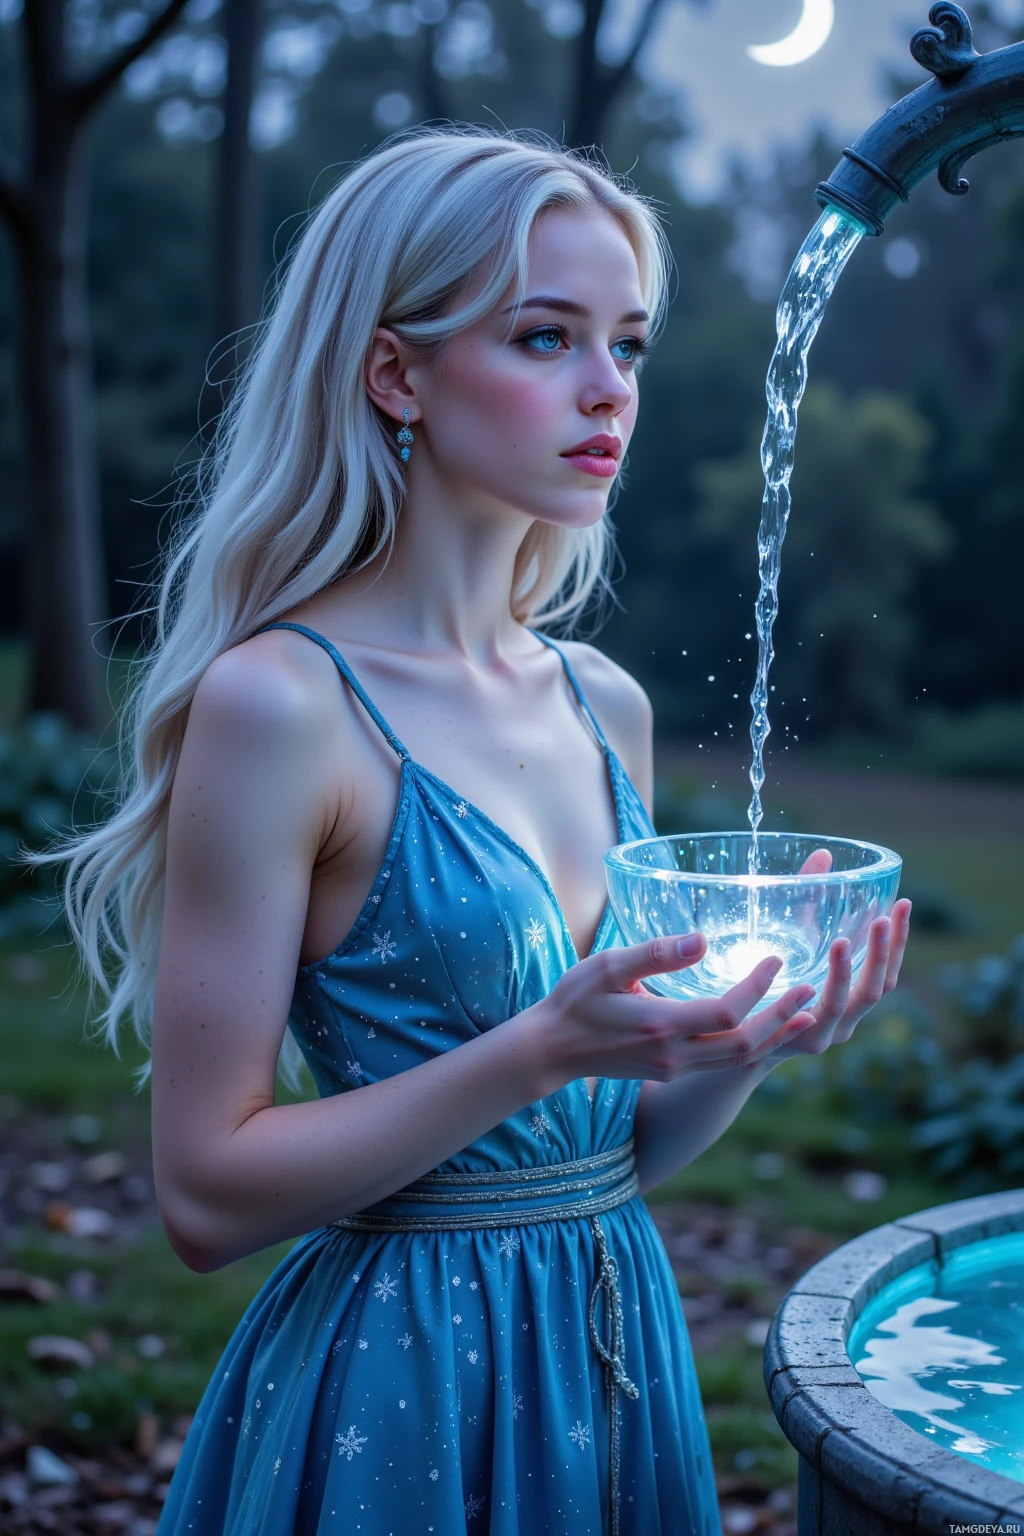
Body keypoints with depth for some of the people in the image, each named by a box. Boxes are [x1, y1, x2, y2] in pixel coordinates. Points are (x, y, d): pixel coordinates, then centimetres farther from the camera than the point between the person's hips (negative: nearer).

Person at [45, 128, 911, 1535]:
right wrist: (543, 1050, -24)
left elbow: (620, 1143, 10)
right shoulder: (278, 703, -16)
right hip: (393, 1391, -6)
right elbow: (208, 1194, -16)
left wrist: (752, 1041, -9)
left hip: (620, 1347, 6)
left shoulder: (607, 706, 3)